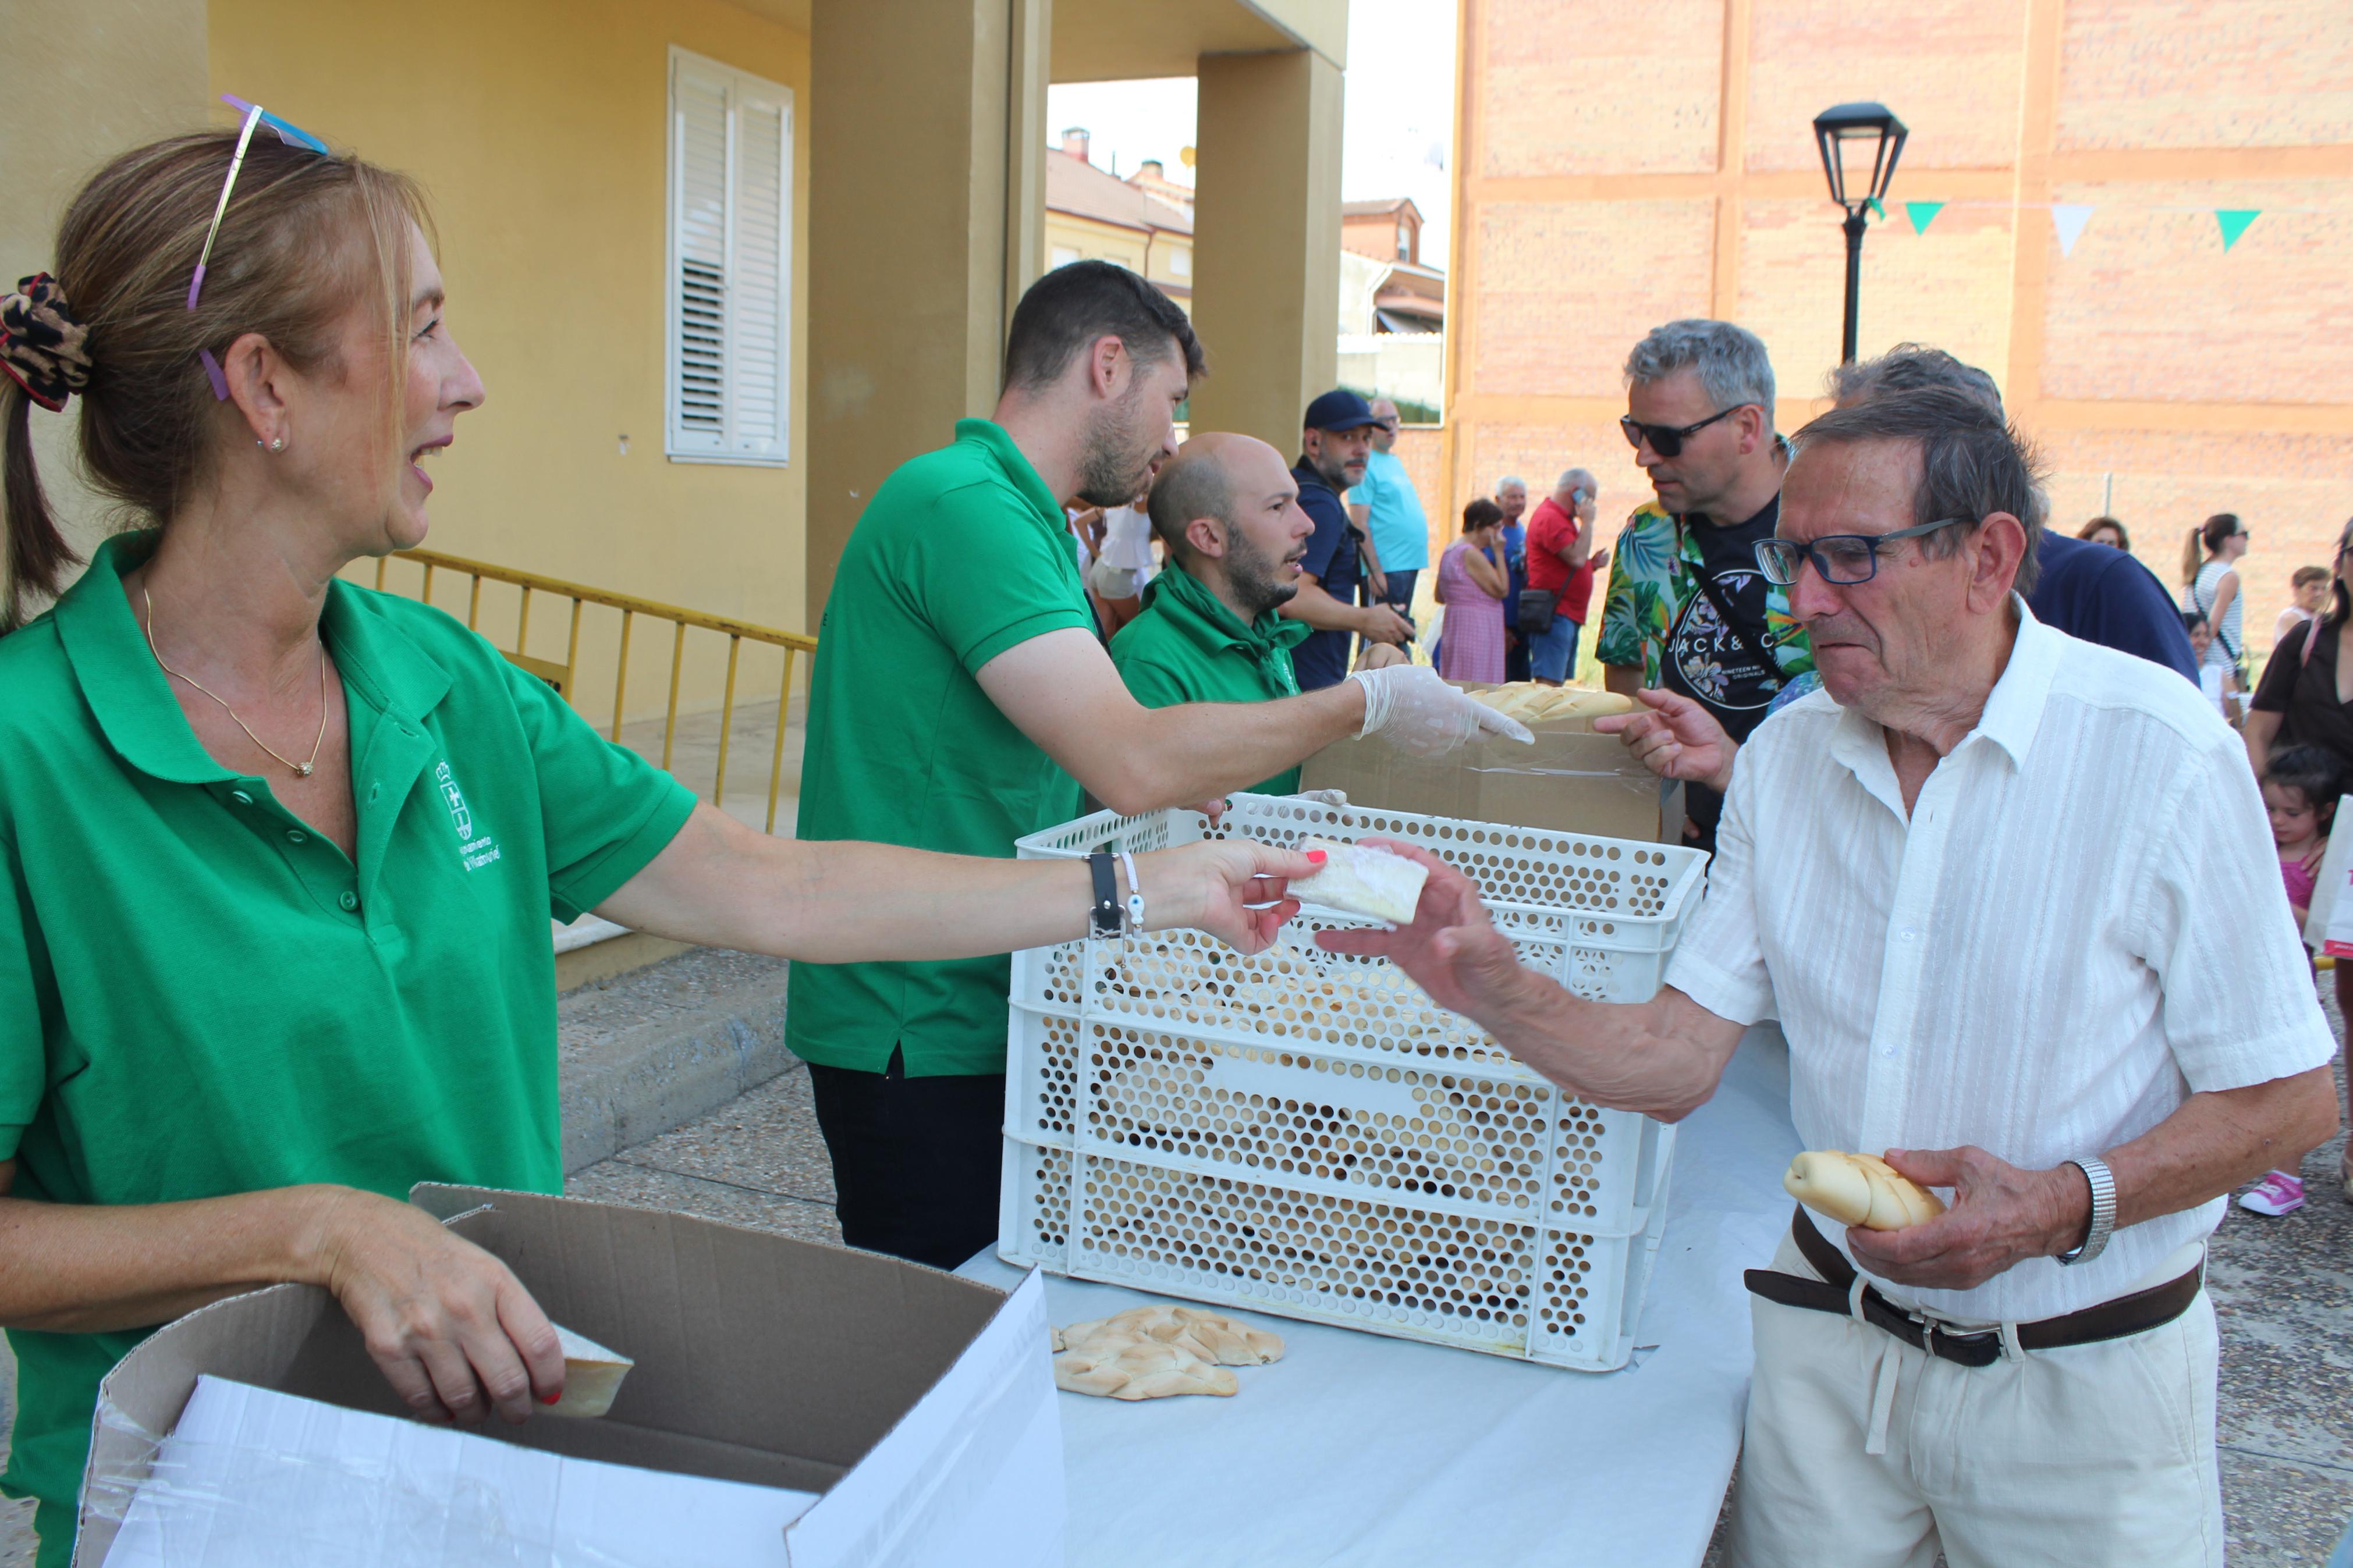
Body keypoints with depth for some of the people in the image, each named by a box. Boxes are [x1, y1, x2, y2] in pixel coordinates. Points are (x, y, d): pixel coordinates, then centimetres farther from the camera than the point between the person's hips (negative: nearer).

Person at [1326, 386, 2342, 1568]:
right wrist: (1492, 989, -20)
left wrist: (2064, 1206, -25)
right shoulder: (1787, 756, -2)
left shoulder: (2160, 754, -16)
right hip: (1831, 1334, 3)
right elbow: (1678, 1059, -5)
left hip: (2078, 1383, -3)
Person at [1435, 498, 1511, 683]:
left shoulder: (1450, 551, 15)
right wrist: (1498, 553, -9)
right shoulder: (1472, 554, -15)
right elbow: (1501, 589, -14)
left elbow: (1440, 597, 20)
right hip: (1476, 630, -10)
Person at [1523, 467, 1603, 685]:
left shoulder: (1561, 517, 22)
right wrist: (1587, 521, -12)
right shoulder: (1550, 518, -11)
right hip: (1554, 614, -11)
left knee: (1557, 684, 9)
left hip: (1569, 616, 11)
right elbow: (1576, 558, -21)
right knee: (1549, 684, -14)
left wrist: (1593, 563, 9)